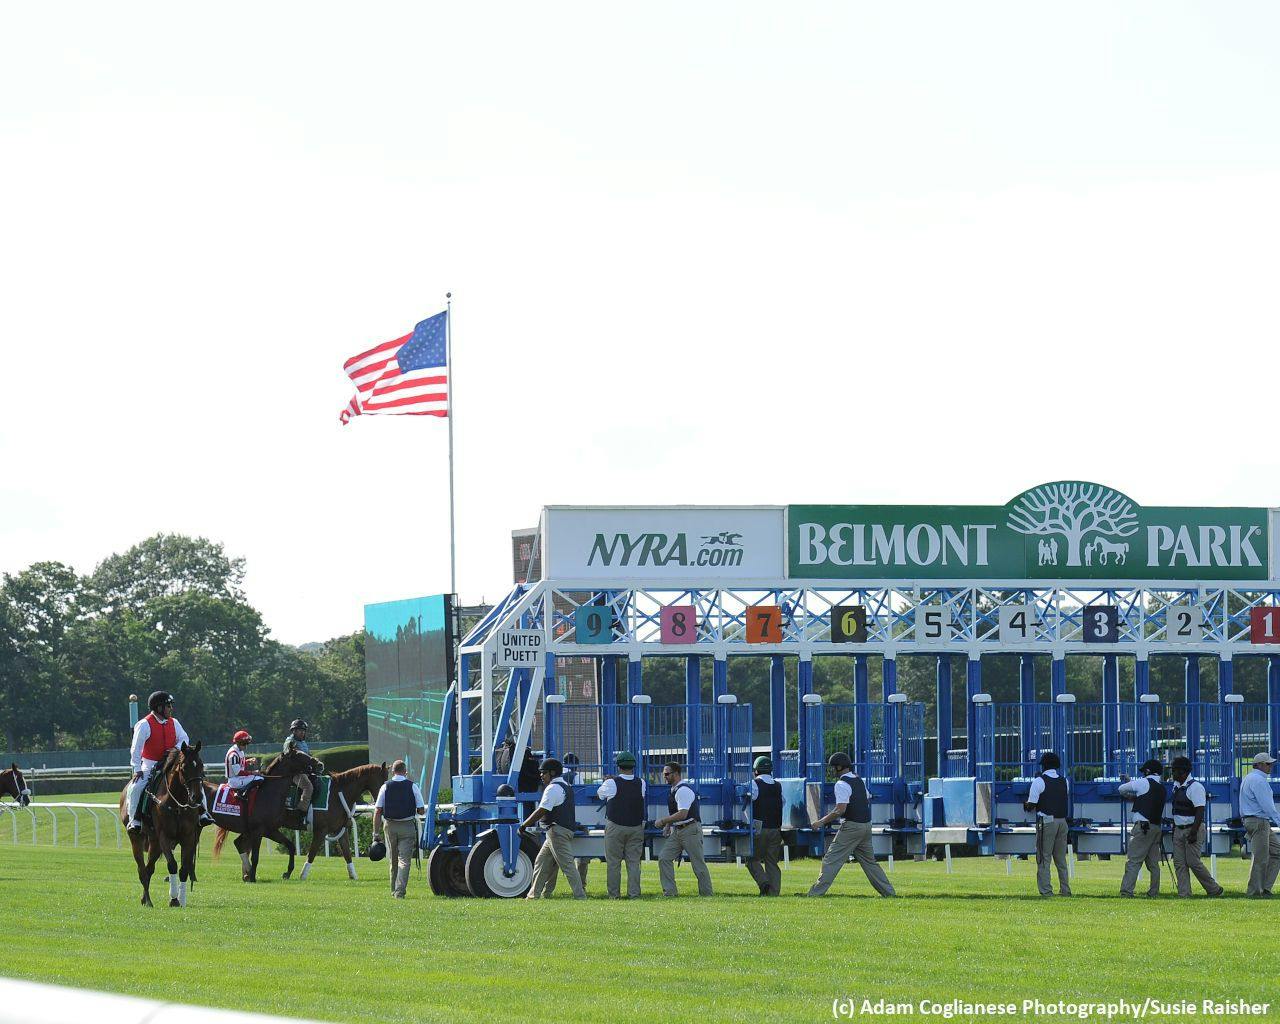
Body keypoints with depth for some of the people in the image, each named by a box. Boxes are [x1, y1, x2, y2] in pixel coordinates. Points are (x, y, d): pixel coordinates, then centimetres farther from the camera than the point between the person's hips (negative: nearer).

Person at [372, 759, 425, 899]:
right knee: (404, 860, -2)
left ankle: (394, 890, 26)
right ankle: (400, 890, -16)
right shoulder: (413, 786, -3)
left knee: (392, 860, 16)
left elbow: (377, 811, -2)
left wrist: (376, 832, 2)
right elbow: (421, 810, -3)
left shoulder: (386, 787, 1)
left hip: (390, 826, 2)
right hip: (407, 826, -2)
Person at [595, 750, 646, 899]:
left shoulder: (611, 784, -11)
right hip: (636, 828, 3)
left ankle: (614, 894, 4)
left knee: (613, 862, 4)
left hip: (615, 827, -3)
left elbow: (599, 795, 7)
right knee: (634, 862, 5)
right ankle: (634, 893, 0)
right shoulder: (641, 784, -3)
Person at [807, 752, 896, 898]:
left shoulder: (841, 784, -13)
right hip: (866, 825, 8)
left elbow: (841, 810, -20)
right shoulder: (860, 780, 13)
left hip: (851, 826, -8)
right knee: (869, 861, 16)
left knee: (831, 860, -7)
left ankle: (817, 892, -13)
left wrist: (822, 822, -14)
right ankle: (888, 892, 15)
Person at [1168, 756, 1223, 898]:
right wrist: (1173, 828, 18)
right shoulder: (1176, 786, 12)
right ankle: (1184, 894, 2)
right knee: (1179, 863, 2)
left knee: (1193, 862, -9)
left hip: (1193, 828, -9)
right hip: (1179, 830, 9)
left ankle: (1214, 890, 5)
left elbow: (1200, 812, -19)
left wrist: (1193, 833, -24)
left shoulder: (1195, 787, -14)